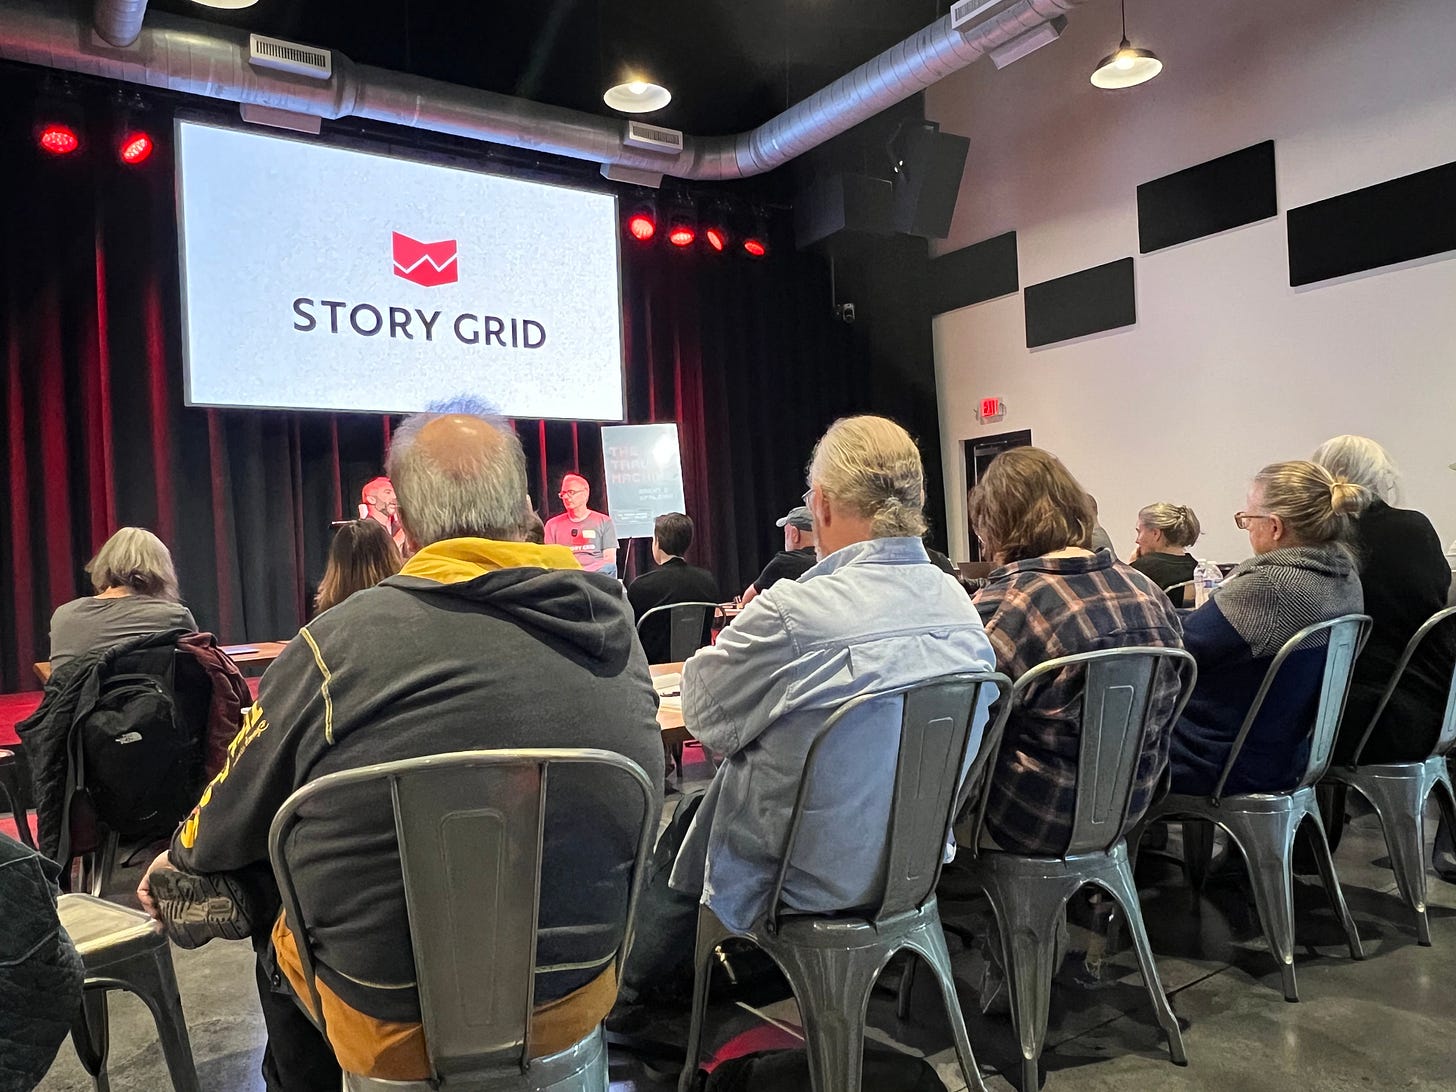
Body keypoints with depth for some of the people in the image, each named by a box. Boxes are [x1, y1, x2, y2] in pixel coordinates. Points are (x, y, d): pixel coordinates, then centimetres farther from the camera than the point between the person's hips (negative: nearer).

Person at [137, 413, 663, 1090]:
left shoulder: (340, 642, -19)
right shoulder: (615, 630, -8)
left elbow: (228, 826, -3)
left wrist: (175, 869, 22)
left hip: (392, 1028, -2)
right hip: (576, 1005, 3)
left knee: (280, 934, 26)